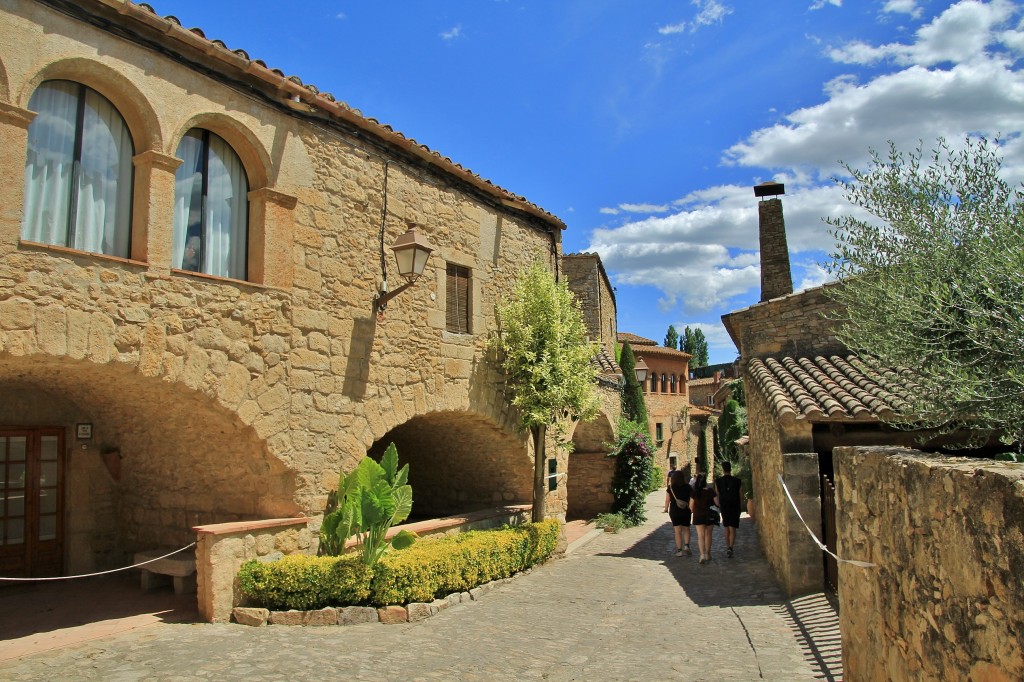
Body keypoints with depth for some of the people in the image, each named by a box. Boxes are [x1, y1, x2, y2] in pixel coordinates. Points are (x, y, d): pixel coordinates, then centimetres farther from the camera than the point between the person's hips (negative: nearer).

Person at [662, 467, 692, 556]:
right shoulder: (687, 487, -5)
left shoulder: (670, 487, -7)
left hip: (674, 511, -1)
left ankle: (679, 550, 4)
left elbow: (667, 500, -5)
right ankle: (686, 545, -3)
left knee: (677, 531, 4)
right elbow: (691, 499, 1)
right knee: (686, 529, 16)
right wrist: (691, 508, 15)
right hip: (685, 511, 1)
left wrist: (666, 508, 10)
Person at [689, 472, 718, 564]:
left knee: (701, 535, 0)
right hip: (710, 516, 1)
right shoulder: (711, 491, -11)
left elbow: (691, 506, -5)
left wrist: (694, 512, 16)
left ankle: (702, 554, -17)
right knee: (708, 534, 17)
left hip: (698, 516, -1)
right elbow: (717, 503, -7)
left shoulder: (695, 492, -11)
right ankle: (708, 554, 27)